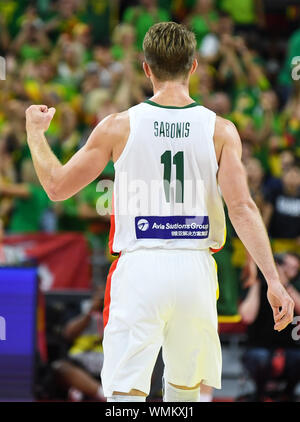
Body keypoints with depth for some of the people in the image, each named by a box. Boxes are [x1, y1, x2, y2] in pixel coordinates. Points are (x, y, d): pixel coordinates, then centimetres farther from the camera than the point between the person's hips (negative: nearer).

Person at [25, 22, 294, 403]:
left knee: (125, 391, -4)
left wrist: (35, 132, 21)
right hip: (195, 270, 2)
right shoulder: (220, 131, -1)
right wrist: (273, 281, -7)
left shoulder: (119, 127, -3)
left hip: (139, 268, -1)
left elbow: (57, 186, 4)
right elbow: (242, 207, -8)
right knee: (185, 385, 20)